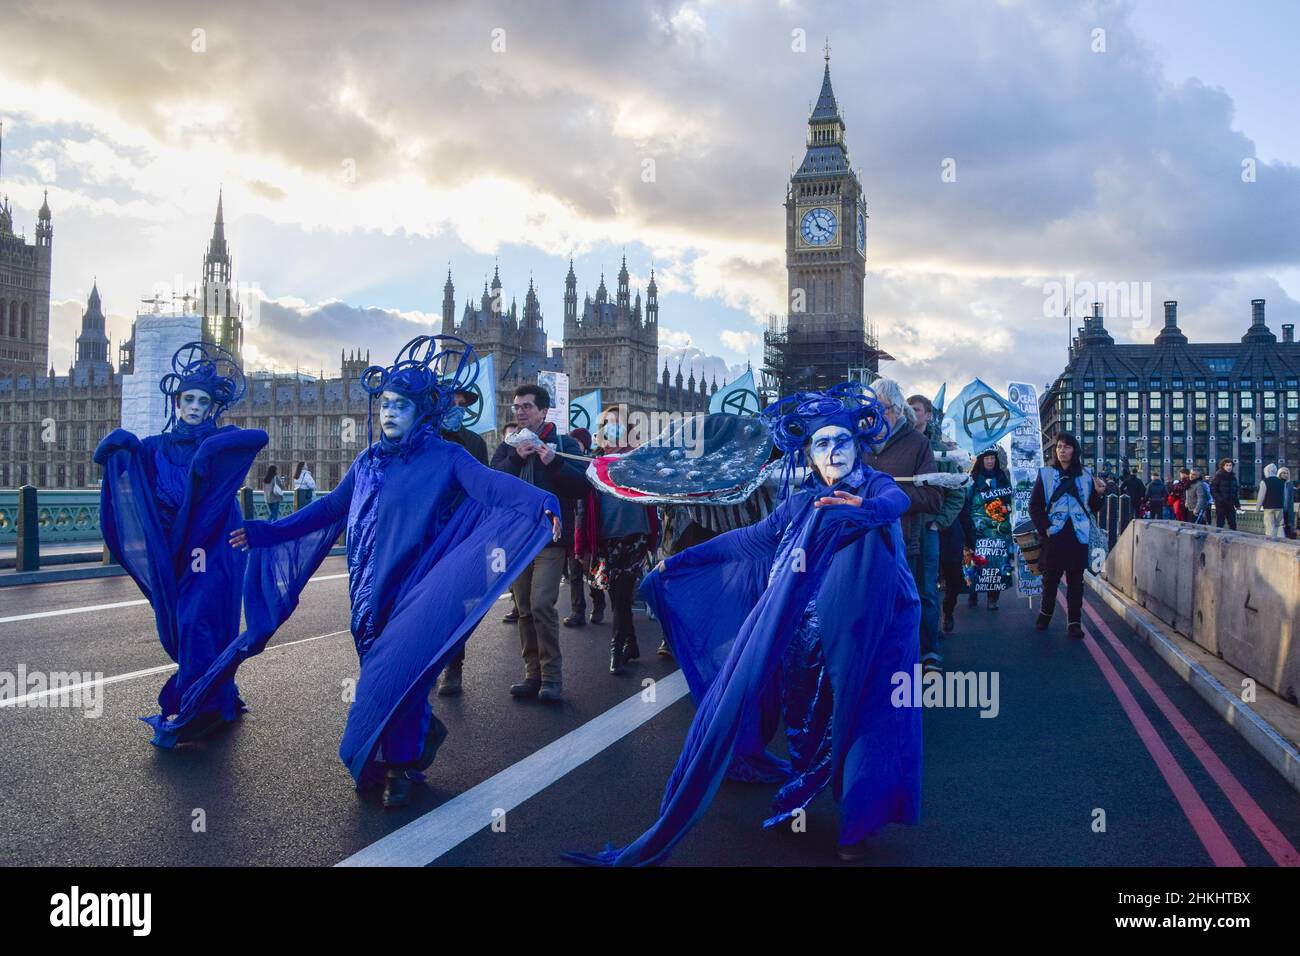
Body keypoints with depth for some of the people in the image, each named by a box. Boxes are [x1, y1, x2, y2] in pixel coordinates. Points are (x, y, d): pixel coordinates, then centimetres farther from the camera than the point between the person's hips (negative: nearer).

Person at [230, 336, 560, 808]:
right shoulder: (369, 461, 11)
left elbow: (490, 484, -22)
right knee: (380, 674, 9)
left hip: (413, 591, -5)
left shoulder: (444, 458, -6)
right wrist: (269, 532, 25)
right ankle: (420, 735, 33)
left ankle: (401, 765, 13)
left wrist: (541, 505, -41)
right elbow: (330, 508, 22)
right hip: (369, 591, 6)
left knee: (396, 675, -6)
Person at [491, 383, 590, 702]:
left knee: (541, 604, -16)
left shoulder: (564, 444, 3)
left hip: (550, 538, -5)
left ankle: (552, 676, -8)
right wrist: (516, 459, -13)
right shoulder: (507, 448, 14)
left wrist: (554, 463, -19)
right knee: (525, 609, 7)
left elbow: (583, 485, -8)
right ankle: (533, 674, 15)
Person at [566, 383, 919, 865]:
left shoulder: (876, 486, 5)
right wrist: (678, 561, 24)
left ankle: (857, 825, 14)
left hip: (858, 640, -3)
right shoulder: (801, 502, 14)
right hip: (797, 640, 3)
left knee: (851, 720, -8)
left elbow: (898, 500, -20)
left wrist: (865, 508, -45)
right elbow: (746, 540, 21)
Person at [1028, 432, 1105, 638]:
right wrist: (1044, 529, -10)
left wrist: (1099, 494, -9)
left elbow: (1092, 507, 10)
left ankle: (1074, 621, 6)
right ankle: (1045, 613, 27)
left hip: (1078, 536, 1)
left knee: (1075, 580, 2)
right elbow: (1034, 506, 0)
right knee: (1050, 578, 8)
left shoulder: (1085, 476, 7)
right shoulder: (1046, 474, 1)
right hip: (1053, 535, -1)